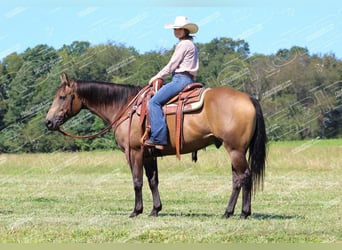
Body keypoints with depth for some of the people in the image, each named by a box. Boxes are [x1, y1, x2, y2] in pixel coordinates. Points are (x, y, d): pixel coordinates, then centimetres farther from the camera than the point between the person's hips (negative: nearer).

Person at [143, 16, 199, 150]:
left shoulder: (184, 44, -9)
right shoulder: (190, 44, 22)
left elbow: (171, 66, -10)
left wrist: (157, 77, 1)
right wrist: (160, 76, 20)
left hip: (181, 79, -11)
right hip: (187, 79, 11)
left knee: (154, 102, -18)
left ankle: (158, 139, -29)